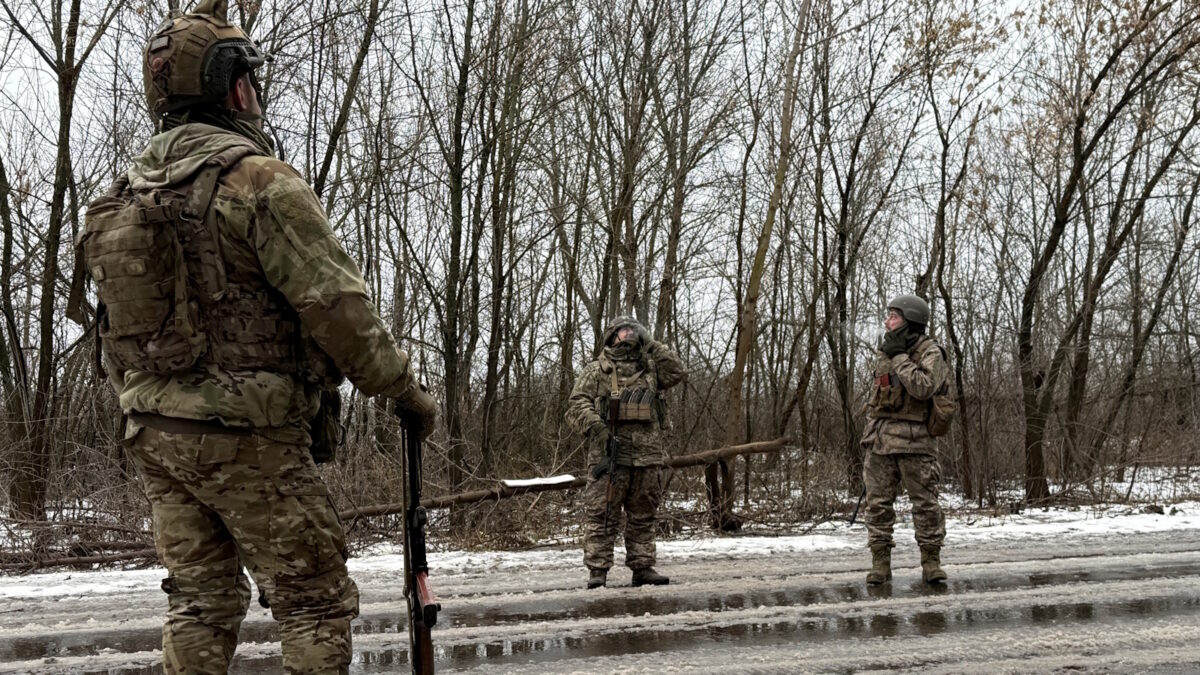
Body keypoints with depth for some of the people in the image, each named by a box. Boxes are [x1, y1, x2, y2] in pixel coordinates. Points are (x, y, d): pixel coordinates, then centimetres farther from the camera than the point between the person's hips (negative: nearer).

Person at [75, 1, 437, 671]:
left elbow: (114, 324, 17)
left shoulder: (127, 194, 12)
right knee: (316, 598, 1)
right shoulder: (261, 180, -13)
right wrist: (405, 389, -6)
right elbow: (336, 305, -16)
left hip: (155, 432, 8)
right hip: (247, 436, -7)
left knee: (201, 596, 14)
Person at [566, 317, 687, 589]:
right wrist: (595, 426, -19)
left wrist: (650, 344, 4)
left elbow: (678, 372, 5)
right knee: (602, 514, -5)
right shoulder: (596, 370, 6)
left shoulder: (649, 367, 19)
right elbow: (576, 406, -1)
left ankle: (642, 567, 15)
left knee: (643, 516, 9)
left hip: (648, 455, 4)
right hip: (610, 453, -4)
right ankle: (597, 570, -4)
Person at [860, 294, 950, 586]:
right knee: (878, 501, 3)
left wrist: (899, 357, -16)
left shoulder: (930, 352, -5)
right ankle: (880, 563, 8)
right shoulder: (886, 353, 17)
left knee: (925, 501, -3)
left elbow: (923, 388, -23)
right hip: (880, 438, 6)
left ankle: (931, 563, 5)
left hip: (913, 440, -6)